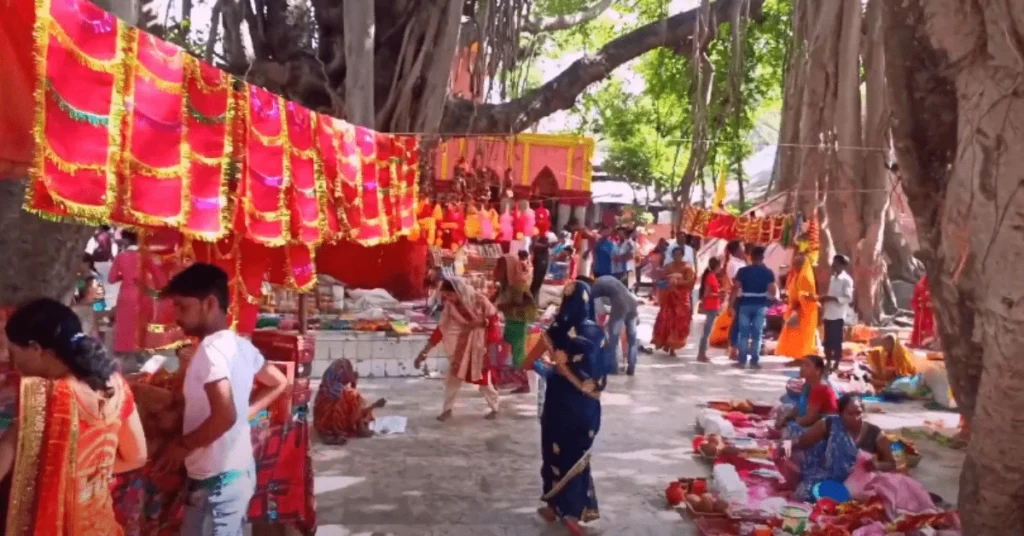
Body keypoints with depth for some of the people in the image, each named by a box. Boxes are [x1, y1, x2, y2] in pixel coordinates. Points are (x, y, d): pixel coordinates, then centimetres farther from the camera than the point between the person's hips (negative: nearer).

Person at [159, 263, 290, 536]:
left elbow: (224, 416, -31)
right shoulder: (240, 344, 6)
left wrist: (182, 446, -16)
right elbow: (278, 382, 19)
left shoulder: (211, 350, -21)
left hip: (217, 480, -9)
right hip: (240, 470, 9)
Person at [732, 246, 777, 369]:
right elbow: (773, 292, -4)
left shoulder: (743, 271, -2)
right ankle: (754, 361, 4)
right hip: (760, 305, 0)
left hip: (745, 304, 0)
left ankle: (742, 361, 3)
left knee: (743, 333, 4)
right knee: (757, 334, 5)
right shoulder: (768, 272, -1)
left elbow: (736, 289, -6)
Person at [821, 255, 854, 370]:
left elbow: (848, 298, -16)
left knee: (837, 341, -2)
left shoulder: (846, 280, -8)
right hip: (828, 314, 7)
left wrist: (832, 298, -20)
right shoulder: (833, 278, 16)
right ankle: (828, 363, 18)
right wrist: (825, 299, 4)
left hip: (838, 315, -7)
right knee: (828, 341, 10)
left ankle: (836, 365, 4)